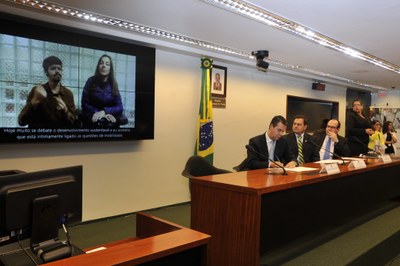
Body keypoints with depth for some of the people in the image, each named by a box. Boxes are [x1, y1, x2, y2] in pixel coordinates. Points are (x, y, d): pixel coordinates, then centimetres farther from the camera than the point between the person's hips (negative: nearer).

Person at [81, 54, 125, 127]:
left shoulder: (113, 84, 1)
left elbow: (119, 107, -3)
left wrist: (104, 112, -21)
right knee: (100, 122, -35)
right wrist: (100, 114, -17)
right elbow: (85, 104, -4)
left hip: (110, 115, 3)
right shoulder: (91, 81, -4)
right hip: (92, 115, -3)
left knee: (122, 119, -27)